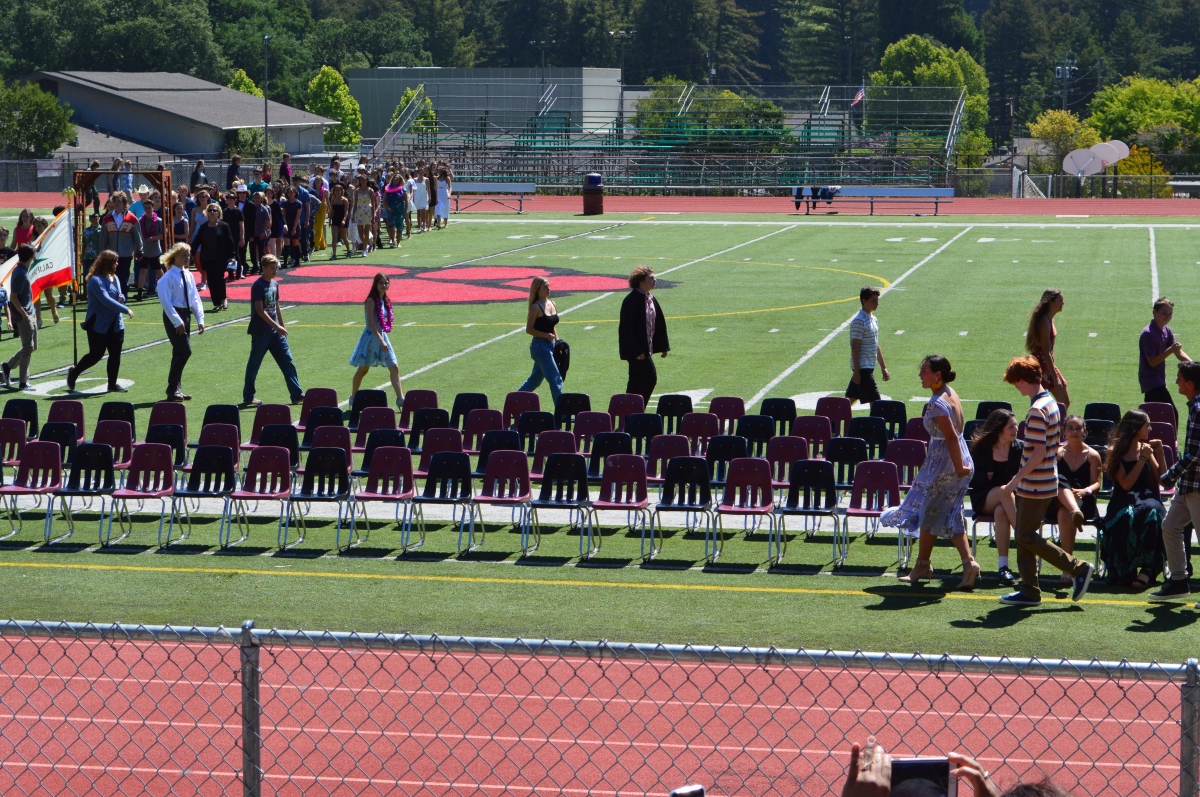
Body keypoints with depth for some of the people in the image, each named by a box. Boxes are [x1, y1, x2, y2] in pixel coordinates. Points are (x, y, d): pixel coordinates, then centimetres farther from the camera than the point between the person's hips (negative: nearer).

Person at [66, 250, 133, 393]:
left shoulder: (114, 278, 11)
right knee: (96, 354, -2)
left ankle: (113, 384, 12)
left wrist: (121, 298, -3)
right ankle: (74, 372, 20)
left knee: (115, 354, 5)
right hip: (99, 324, -8)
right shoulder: (96, 280, -17)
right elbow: (106, 300, -26)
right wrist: (126, 310, -27)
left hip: (115, 324, 8)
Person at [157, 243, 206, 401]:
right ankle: (173, 389, -7)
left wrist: (200, 319, 4)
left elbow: (195, 298, 12)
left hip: (186, 315, 8)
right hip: (173, 316, -8)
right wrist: (177, 321, -20)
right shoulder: (168, 277, -14)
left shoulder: (188, 275, 9)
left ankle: (176, 389, 19)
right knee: (185, 351, -14)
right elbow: (166, 301, -18)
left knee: (179, 353, 12)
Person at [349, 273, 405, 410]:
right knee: (363, 369, 4)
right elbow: (370, 323, -22)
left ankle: (400, 399, -2)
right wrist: (381, 341, -28)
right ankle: (353, 399, 17)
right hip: (371, 337, -8)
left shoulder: (384, 301, 9)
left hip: (382, 336, 8)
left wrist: (383, 339, 15)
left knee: (394, 369, 0)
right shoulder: (371, 301, -15)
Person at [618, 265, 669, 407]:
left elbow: (660, 323, 15)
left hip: (646, 348, 9)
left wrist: (663, 346, 12)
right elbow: (627, 327, -20)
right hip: (636, 349, -9)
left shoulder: (651, 299, 10)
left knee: (636, 382, 13)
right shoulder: (631, 300, -18)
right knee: (650, 378, -12)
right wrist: (637, 351, -22)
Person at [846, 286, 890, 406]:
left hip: (869, 367, 9)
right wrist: (857, 372, -19)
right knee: (874, 401, -9)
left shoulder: (873, 319, 14)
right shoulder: (859, 321, -14)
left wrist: (883, 367, 20)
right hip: (862, 367, -9)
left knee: (850, 399, 13)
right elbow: (854, 347, -16)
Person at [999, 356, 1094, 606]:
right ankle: (1029, 591, 15)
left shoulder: (1037, 410, -20)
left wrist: (1017, 479, -18)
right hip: (1046, 480, 10)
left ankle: (1078, 569, -2)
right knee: (1024, 535, 13)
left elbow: (1039, 452, -24)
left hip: (1035, 485, -10)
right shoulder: (1051, 403, 11)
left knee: (1026, 537, -4)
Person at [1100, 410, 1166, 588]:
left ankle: (1147, 568, -34)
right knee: (1128, 517, -38)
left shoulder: (1145, 448, 11)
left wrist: (1159, 454, 1)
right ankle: (1125, 572, -26)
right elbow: (1126, 484, -12)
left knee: (1152, 512, -34)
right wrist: (1143, 459, -13)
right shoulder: (1116, 451, -1)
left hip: (1146, 498, 3)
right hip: (1123, 502, -3)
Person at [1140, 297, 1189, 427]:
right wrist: (1170, 350, -27)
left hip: (1158, 378, 9)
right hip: (1150, 378, -9)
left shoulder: (1167, 330, 9)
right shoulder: (1148, 333, -17)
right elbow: (1152, 362, -18)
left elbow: (1179, 352, 3)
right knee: (1172, 413, -18)